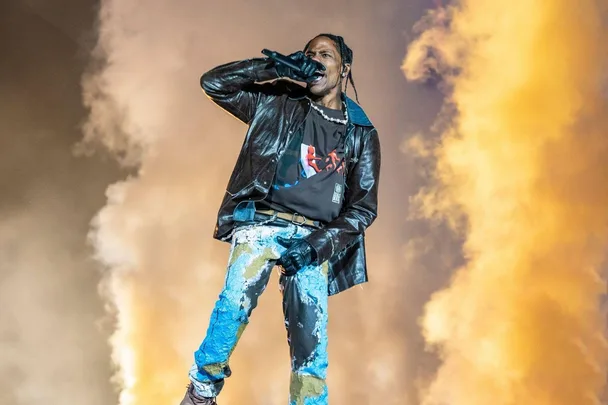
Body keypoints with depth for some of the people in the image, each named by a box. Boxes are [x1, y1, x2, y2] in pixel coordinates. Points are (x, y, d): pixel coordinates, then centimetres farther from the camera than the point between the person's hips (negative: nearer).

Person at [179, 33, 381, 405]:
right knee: (237, 298, -27)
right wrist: (275, 68, -1)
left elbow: (364, 205, 8)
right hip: (261, 223, -1)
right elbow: (213, 82, 9)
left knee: (311, 342, -9)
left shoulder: (361, 133, 12)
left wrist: (322, 242, -8)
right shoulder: (278, 106, 13)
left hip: (313, 237, 1)